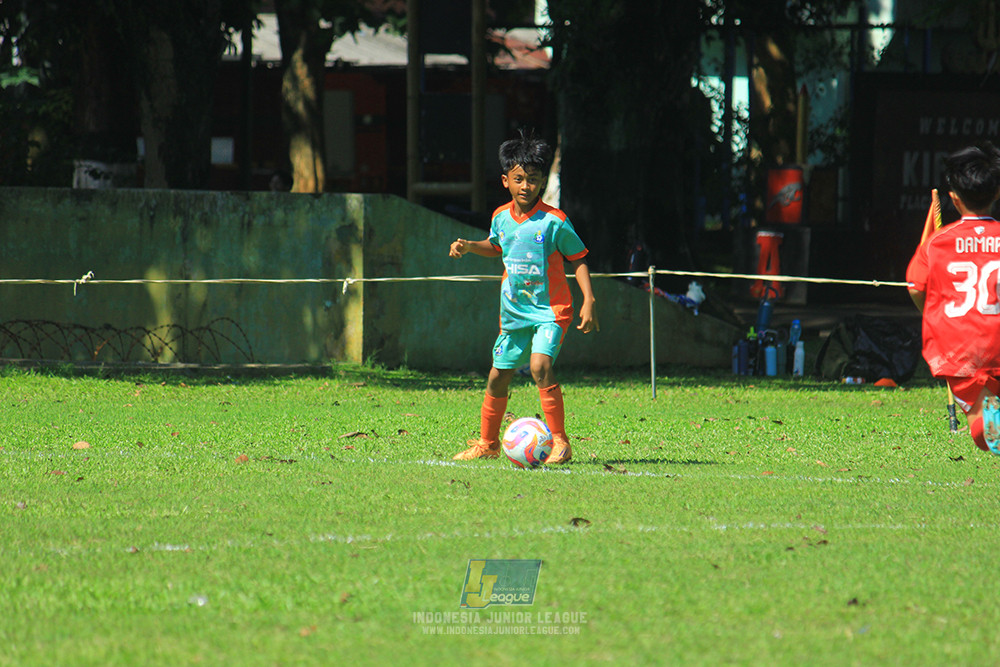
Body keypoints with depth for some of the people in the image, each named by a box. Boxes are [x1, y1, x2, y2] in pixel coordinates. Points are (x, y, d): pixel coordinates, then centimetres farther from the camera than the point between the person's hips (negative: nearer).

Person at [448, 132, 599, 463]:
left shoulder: (554, 221, -13)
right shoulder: (501, 217, 4)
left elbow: (578, 259, -6)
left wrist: (588, 301, -13)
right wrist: (469, 246, 9)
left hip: (550, 309, -6)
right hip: (514, 311, 6)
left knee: (540, 365, -27)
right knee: (497, 378, 11)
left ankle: (560, 442, -20)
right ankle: (487, 443, 30)